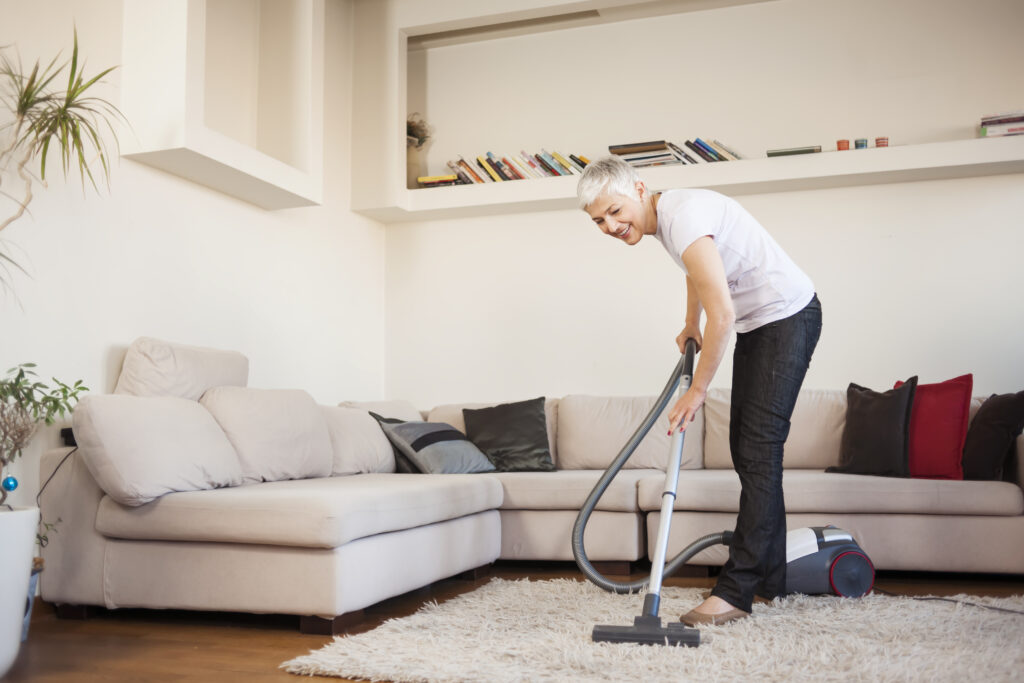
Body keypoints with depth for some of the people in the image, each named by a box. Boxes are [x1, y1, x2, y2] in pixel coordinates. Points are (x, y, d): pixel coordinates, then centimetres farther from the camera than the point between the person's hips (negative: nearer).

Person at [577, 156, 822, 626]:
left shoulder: (684, 216, -26)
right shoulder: (665, 218, 5)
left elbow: (722, 314, -30)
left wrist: (697, 390, -23)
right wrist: (690, 325, 33)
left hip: (788, 315, -10)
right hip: (754, 323, 10)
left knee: (759, 448, -14)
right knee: (747, 449, 9)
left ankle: (735, 591, -13)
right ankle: (770, 577, 19)